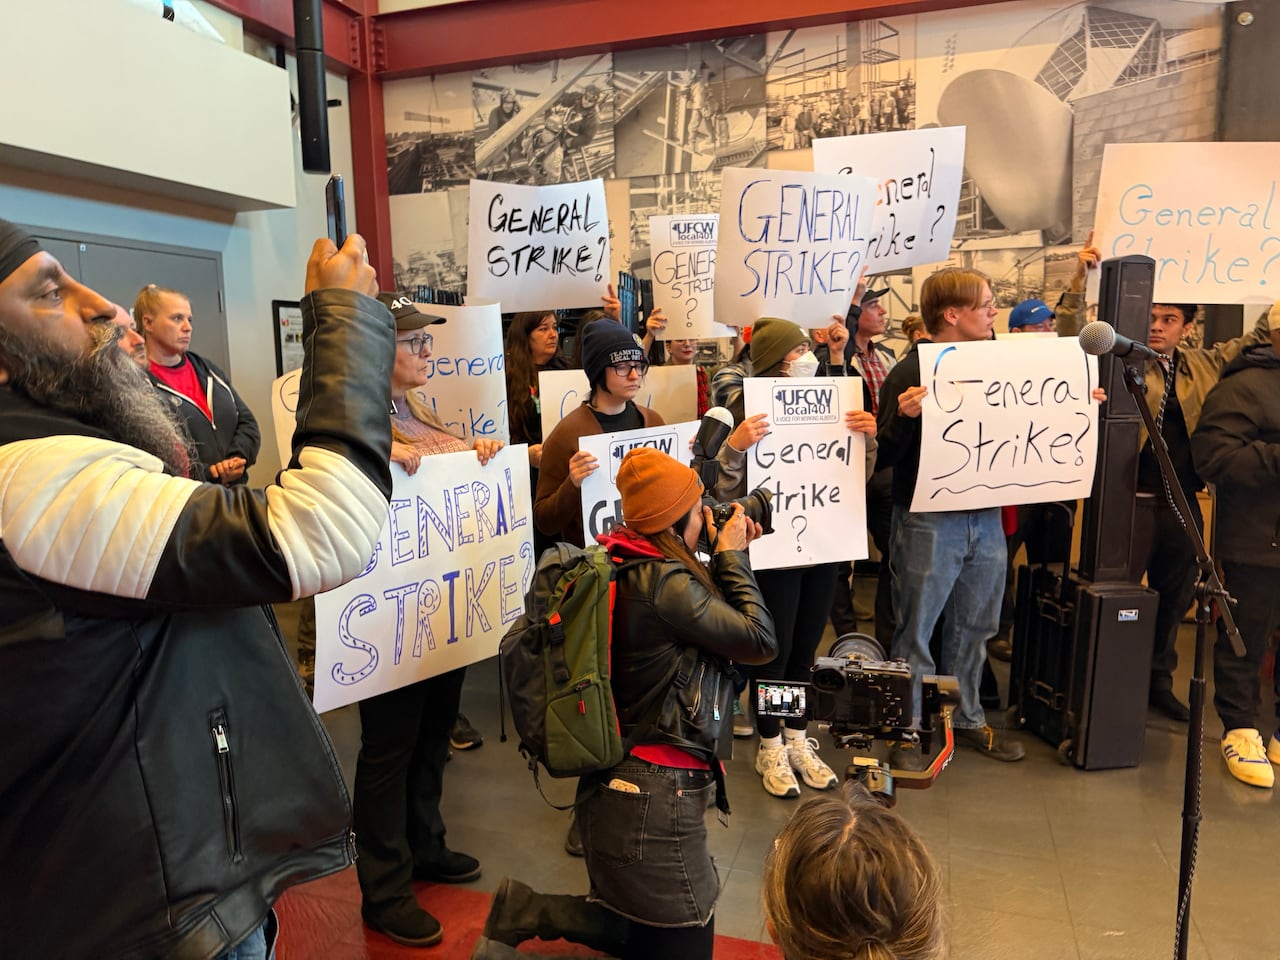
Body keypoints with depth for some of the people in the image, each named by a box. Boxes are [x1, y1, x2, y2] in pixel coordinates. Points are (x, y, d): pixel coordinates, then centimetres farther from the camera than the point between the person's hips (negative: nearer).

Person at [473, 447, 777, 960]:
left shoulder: (619, 566, 4)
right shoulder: (665, 582, -22)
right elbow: (761, 641, -16)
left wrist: (724, 559, 6)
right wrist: (733, 556, -7)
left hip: (613, 785, 10)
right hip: (656, 796, -10)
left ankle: (523, 913, 16)